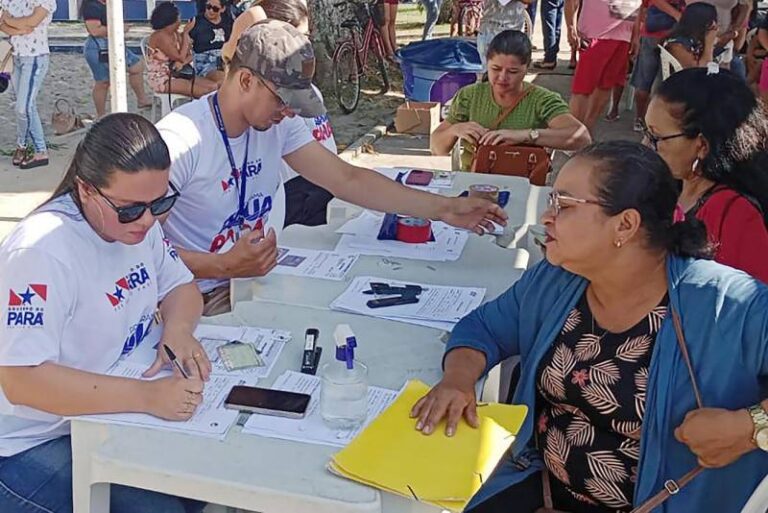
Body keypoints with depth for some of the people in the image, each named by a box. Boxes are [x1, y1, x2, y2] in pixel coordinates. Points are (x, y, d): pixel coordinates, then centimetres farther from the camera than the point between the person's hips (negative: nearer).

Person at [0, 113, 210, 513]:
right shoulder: (42, 252, -27)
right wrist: (146, 395, -38)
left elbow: (181, 286, 10)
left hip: (113, 414, 7)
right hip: (36, 445, -7)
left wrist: (177, 327, -14)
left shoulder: (135, 221, -4)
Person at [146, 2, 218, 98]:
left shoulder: (175, 34, 9)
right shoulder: (160, 36, -16)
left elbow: (190, 56, 8)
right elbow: (181, 58, -19)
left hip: (175, 74, 8)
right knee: (203, 92, -23)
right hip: (161, 80, -8)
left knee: (213, 86, -8)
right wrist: (186, 33, -13)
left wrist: (182, 62, -16)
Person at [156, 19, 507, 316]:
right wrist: (225, 266, -29)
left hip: (253, 277, 7)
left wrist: (445, 209, -6)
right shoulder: (178, 140, -21)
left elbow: (347, 180, -1)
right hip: (196, 300, -7)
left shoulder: (279, 124, 0)